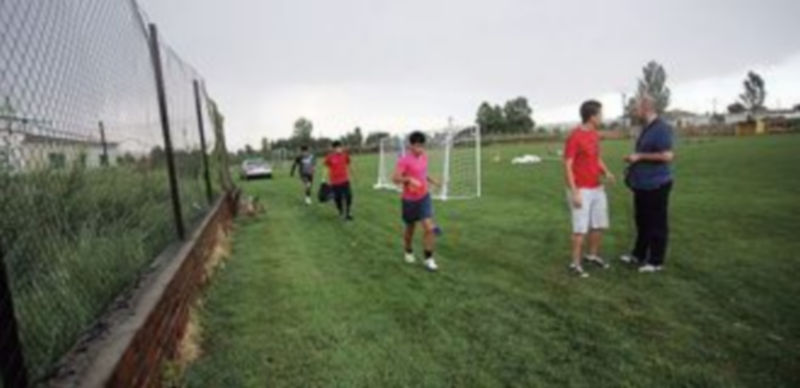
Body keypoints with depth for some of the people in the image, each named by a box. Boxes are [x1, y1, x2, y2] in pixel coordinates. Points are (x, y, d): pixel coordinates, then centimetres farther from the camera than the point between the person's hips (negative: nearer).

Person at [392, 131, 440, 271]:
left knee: (429, 228, -9)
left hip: (424, 197, 4)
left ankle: (428, 259, 3)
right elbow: (395, 178, -25)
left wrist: (431, 180, 3)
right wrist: (409, 179, -40)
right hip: (409, 200, -4)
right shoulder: (404, 160, -18)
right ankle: (409, 252, 41)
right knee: (410, 228, 14)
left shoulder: (424, 156, 2)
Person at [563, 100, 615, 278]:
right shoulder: (574, 136, -17)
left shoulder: (594, 134, 9)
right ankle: (576, 263, 9)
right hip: (581, 190, -8)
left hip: (597, 188, 8)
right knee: (581, 228, -3)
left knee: (599, 224, 15)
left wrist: (606, 172, 0)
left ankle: (593, 255, 33)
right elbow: (567, 166, -18)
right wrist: (574, 192, -21)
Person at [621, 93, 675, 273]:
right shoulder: (647, 128, 13)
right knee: (642, 220, 18)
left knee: (657, 223, 2)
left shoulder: (661, 128, -16)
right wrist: (634, 159, 9)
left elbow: (667, 156, -23)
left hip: (656, 184, -10)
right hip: (642, 184, 10)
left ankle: (656, 261, 12)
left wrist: (639, 156, -18)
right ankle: (639, 254, 31)